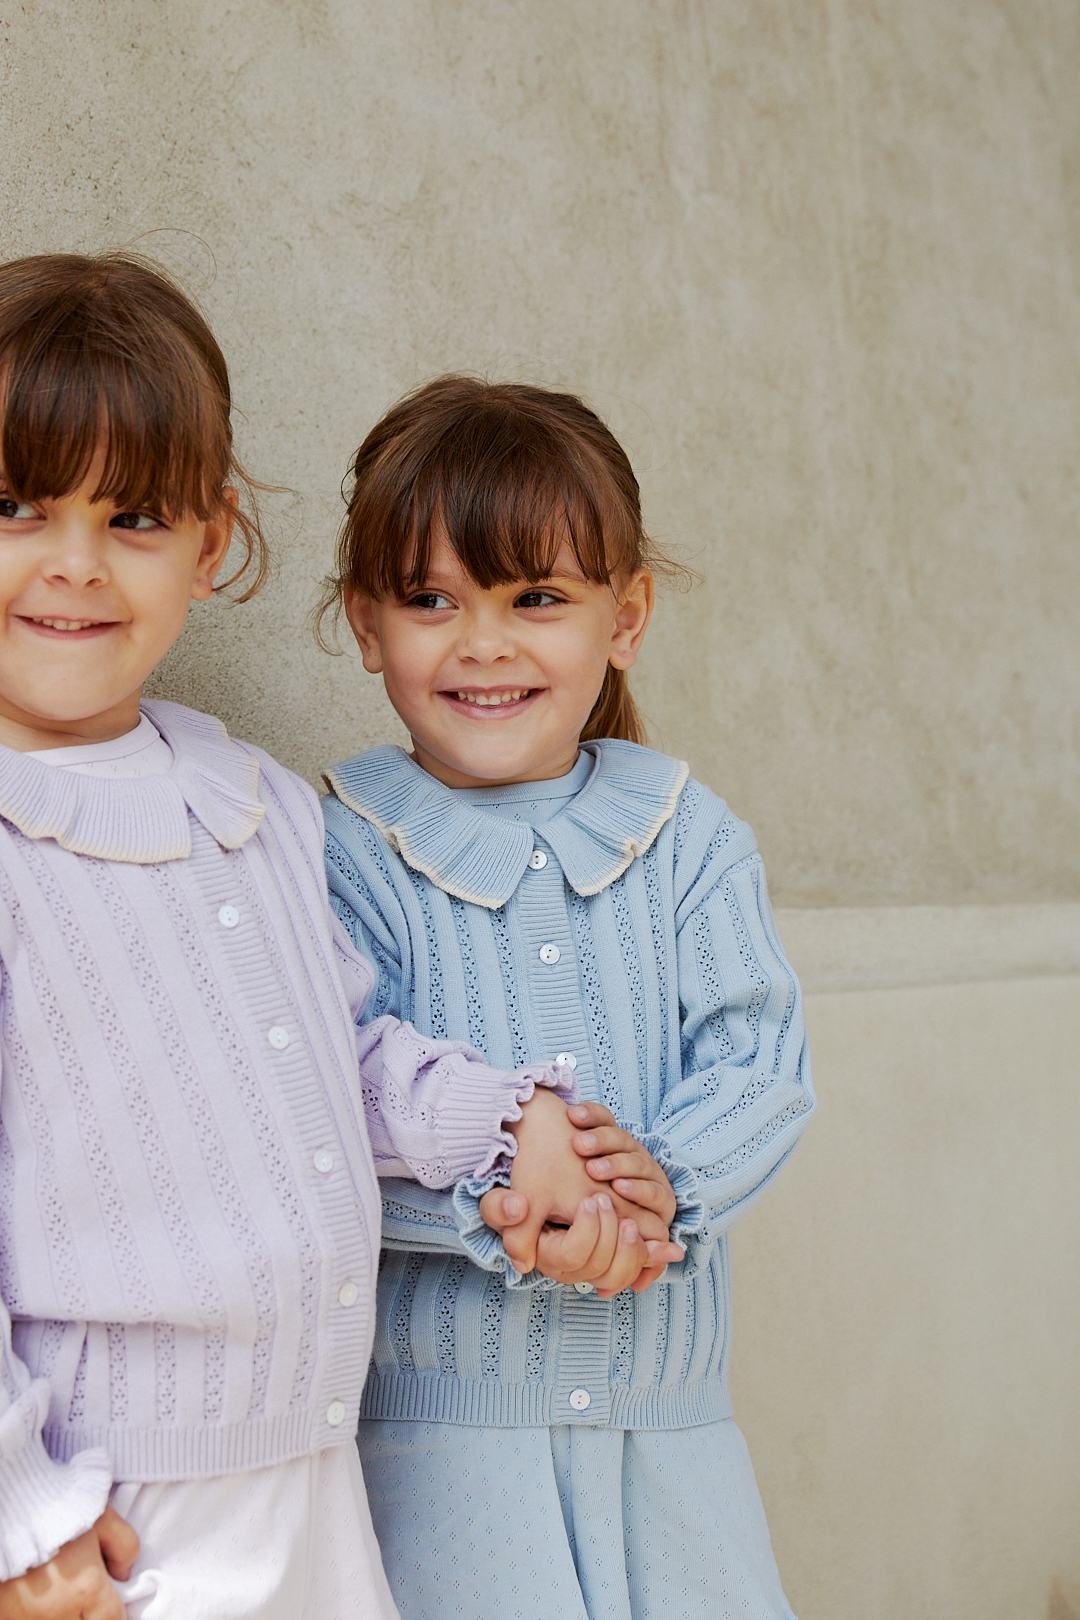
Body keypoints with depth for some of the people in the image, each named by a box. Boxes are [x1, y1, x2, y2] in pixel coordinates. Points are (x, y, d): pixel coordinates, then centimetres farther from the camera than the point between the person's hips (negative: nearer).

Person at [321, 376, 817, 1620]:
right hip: (436, 1412, -3)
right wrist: (493, 1207, -27)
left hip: (667, 1402, 3)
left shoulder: (691, 839, 3)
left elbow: (762, 1062, -3)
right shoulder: (347, 860, -5)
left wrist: (665, 1179, -22)